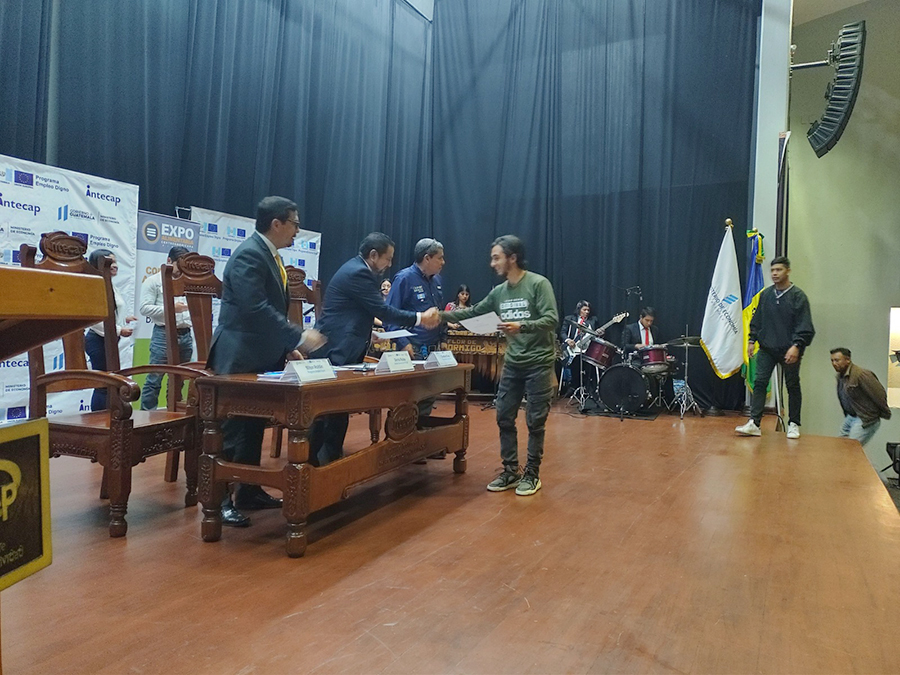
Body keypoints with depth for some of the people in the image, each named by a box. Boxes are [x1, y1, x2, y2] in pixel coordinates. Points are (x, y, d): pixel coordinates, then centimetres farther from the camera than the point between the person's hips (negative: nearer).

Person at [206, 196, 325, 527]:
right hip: (240, 359, -10)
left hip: (262, 357, 10)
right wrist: (298, 337, -23)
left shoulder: (269, 255, 15)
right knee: (234, 431, -3)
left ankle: (249, 492, 24)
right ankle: (220, 499, 6)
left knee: (254, 428, 14)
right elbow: (255, 308, -25)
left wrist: (286, 347, 12)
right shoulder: (249, 254, -16)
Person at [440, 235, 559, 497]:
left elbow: (552, 319, -18)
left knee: (535, 422, 2)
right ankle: (510, 472, 19)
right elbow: (472, 313, 16)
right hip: (512, 365, 6)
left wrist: (522, 326, -31)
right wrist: (442, 315, 7)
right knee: (504, 418, 7)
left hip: (539, 364, -6)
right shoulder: (499, 292, 9)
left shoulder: (539, 284, -10)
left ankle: (532, 474, 15)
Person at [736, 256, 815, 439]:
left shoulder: (798, 296, -6)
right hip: (766, 349, 3)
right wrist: (752, 340, 6)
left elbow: (805, 326, -10)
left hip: (789, 351, -3)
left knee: (793, 386, 8)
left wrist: (797, 346, -20)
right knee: (759, 383, -4)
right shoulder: (765, 294, 6)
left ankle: (793, 424, 20)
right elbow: (756, 320, 13)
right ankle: (754, 423, -5)